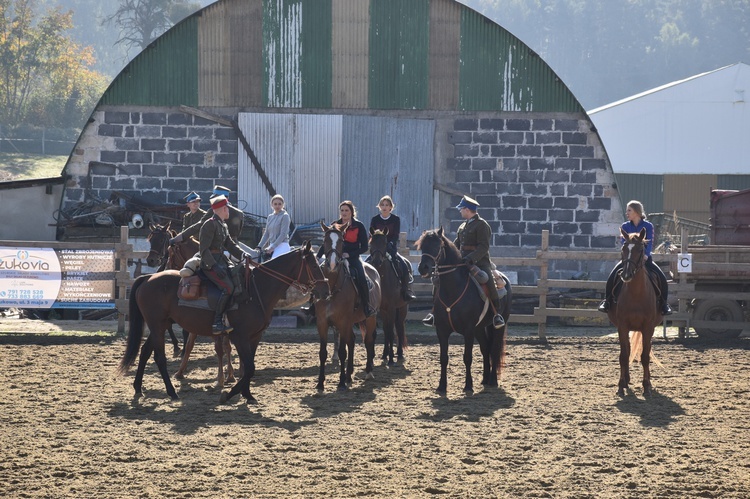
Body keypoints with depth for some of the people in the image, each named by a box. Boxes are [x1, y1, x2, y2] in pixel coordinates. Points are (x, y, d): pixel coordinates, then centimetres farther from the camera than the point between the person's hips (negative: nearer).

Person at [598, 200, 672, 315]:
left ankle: (664, 304, -4)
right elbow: (623, 241, -10)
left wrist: (646, 255, -29)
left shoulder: (648, 226, 0)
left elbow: (650, 243, -10)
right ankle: (607, 301, -7)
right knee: (612, 276, -22)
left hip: (645, 258, -1)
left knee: (662, 278, -20)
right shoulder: (625, 226, 5)